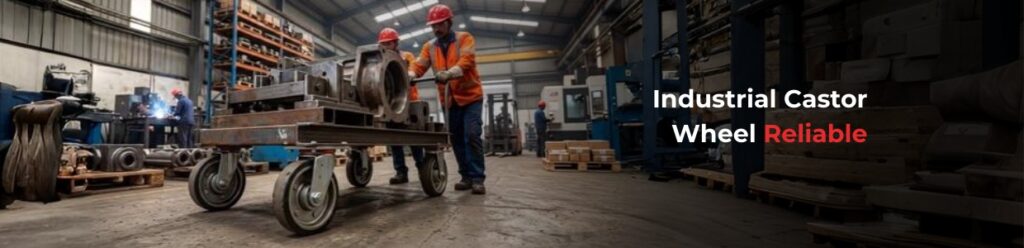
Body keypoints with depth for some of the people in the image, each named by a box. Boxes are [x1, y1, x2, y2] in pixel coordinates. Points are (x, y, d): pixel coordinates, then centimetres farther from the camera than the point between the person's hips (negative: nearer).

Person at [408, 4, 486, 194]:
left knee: (472, 135, -13)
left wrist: (449, 73, -39)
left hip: (470, 96, -5)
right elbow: (419, 65, -4)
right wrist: (409, 75, -28)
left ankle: (477, 178, -7)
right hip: (449, 100, 5)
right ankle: (466, 176, 16)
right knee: (456, 139, 7)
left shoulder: (464, 38, -4)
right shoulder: (429, 47, 8)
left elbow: (467, 60, -21)